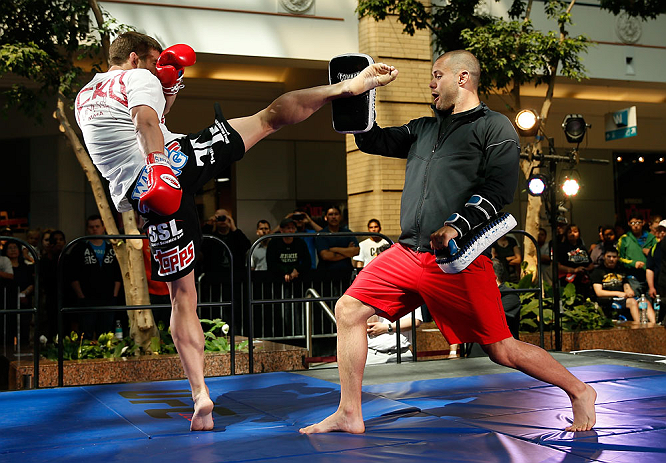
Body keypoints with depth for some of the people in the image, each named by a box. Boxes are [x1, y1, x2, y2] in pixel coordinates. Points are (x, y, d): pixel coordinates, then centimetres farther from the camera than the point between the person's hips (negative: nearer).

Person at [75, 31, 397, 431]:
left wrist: (168, 88, 32)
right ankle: (349, 87, 5)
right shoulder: (139, 78, 6)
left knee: (182, 296, 9)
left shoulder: (83, 100, 27)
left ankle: (201, 394, 5)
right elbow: (146, 120, -15)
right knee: (269, 116, 10)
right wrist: (158, 161, -30)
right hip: (177, 159, -5)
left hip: (145, 196, 5)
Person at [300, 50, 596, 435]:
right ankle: (349, 414, 7)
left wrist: (457, 226, -23)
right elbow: (372, 141, 25)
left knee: (502, 350, -3)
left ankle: (579, 391, 19)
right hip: (409, 254, 7)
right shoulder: (424, 129, 20)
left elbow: (500, 190, -12)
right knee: (349, 309, -2)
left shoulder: (495, 127, 0)